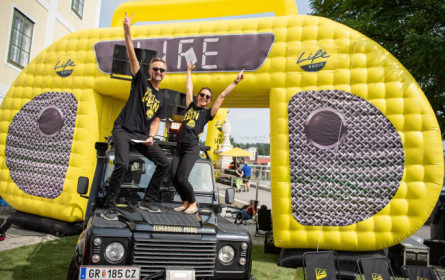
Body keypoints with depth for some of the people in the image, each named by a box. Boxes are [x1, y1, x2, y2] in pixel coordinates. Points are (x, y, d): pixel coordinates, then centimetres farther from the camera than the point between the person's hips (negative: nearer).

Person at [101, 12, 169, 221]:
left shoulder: (162, 99, 16)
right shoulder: (141, 81, 5)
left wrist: (151, 137, -6)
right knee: (122, 164, -24)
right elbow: (132, 56, -6)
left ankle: (147, 201, 9)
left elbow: (156, 121, 13)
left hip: (142, 135, 6)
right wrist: (127, 32, -17)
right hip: (123, 130, -5)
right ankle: (108, 208, -11)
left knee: (164, 163, -2)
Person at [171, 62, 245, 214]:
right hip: (179, 148, 5)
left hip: (192, 149, -5)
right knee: (174, 177, -2)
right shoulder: (191, 106, 17)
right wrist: (189, 72, 37)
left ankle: (193, 204, 5)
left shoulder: (207, 113, 5)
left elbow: (222, 96, 3)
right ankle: (186, 203, 15)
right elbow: (189, 89, 27)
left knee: (181, 178, -15)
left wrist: (235, 81, 3)